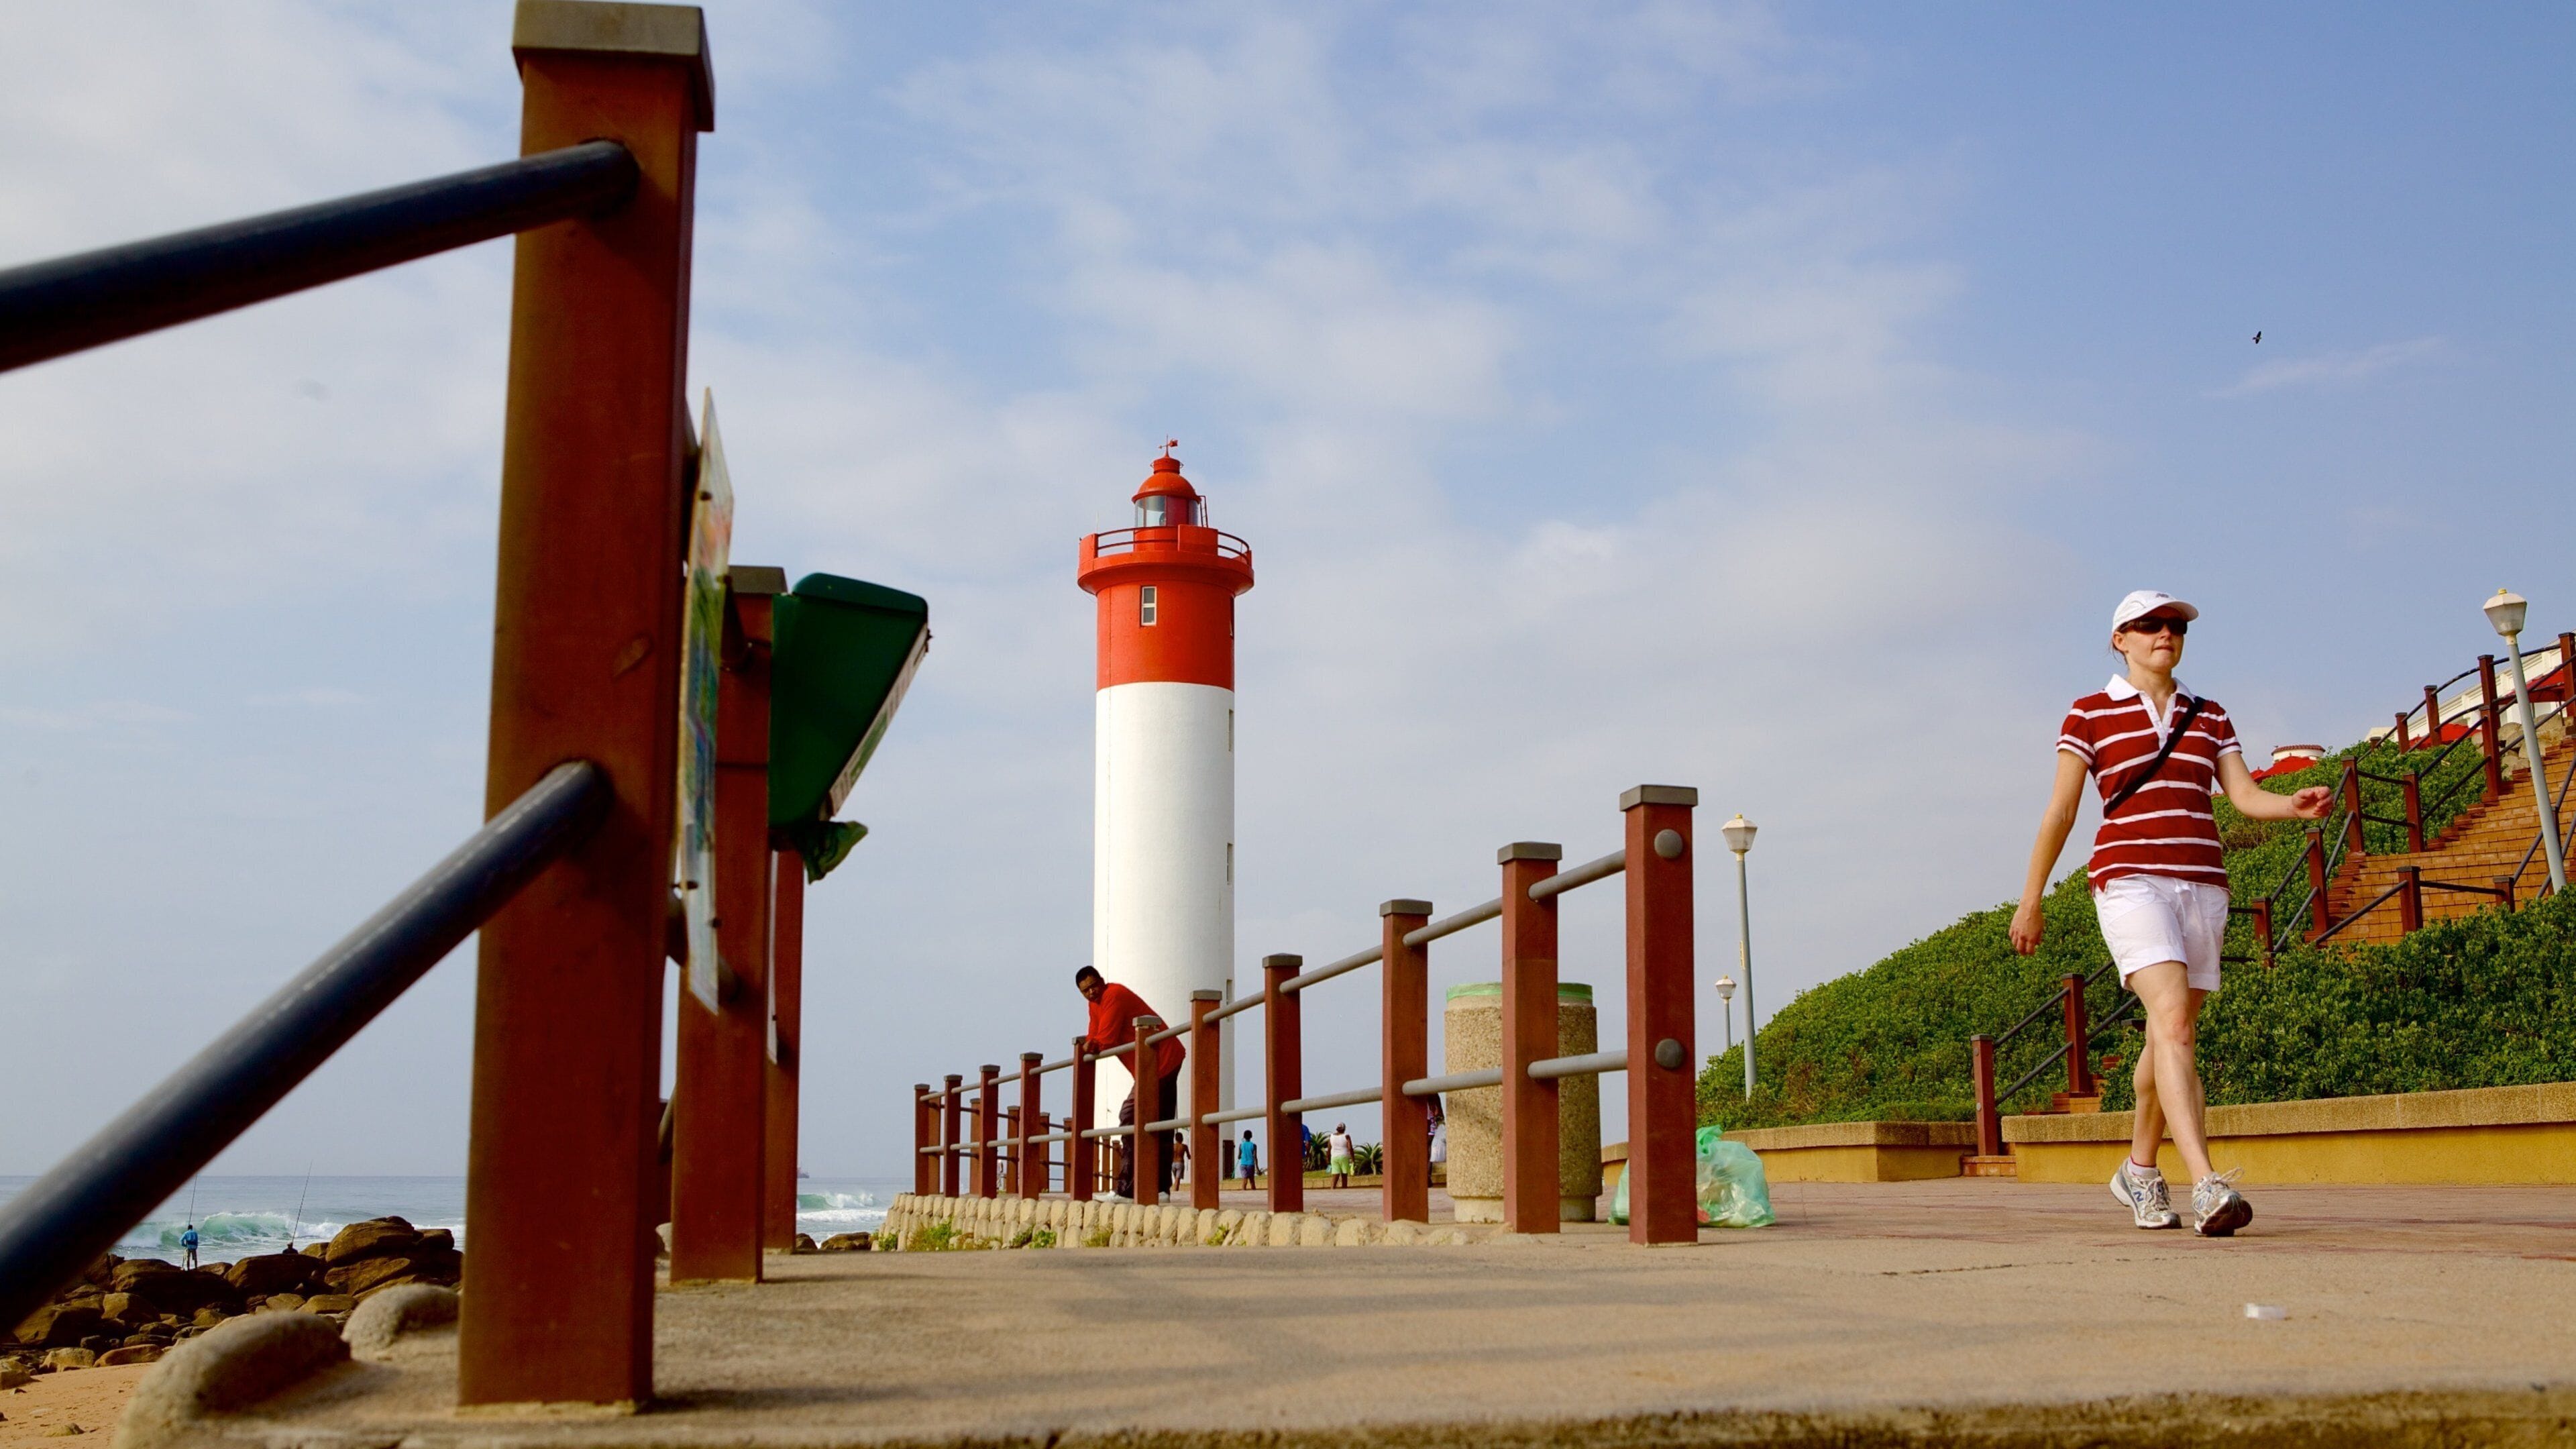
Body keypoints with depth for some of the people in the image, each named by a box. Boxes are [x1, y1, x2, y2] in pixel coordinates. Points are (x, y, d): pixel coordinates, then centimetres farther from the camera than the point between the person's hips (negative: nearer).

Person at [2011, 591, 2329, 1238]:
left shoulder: (2209, 717, 17)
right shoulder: (2090, 714, 4)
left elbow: (2245, 795, 5)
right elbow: (2059, 811, 4)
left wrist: (2297, 805, -16)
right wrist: (2030, 901, 4)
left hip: (2202, 884, 5)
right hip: (2129, 880, -5)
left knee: (2170, 1037, 10)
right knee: (2174, 1019, -22)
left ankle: (2139, 1170, 30)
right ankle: (2207, 1186, -32)